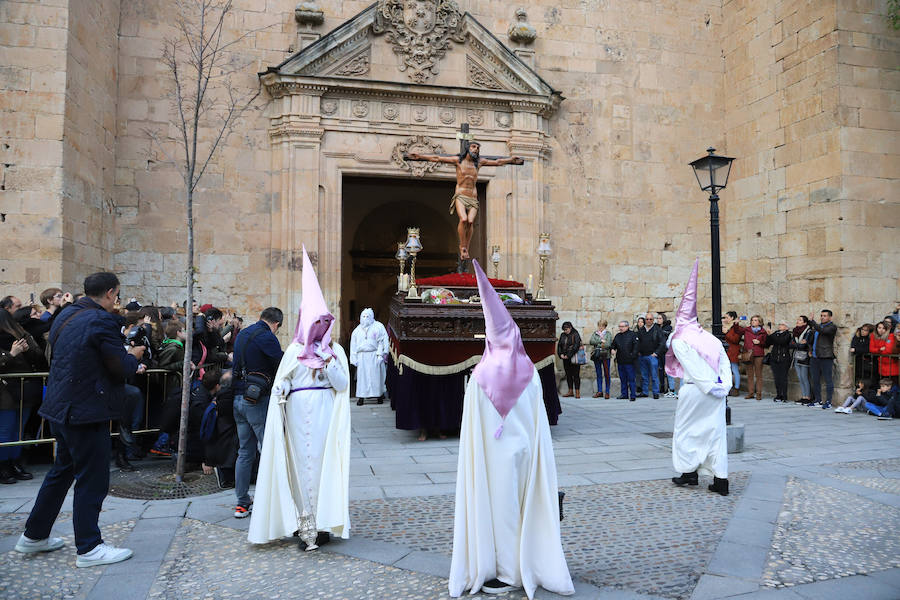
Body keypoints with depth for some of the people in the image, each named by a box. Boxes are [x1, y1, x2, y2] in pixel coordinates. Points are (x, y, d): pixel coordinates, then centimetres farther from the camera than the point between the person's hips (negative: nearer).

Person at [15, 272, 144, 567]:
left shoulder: (66, 315, 9)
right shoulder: (102, 321, -19)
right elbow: (120, 369, -17)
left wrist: (123, 352, 16)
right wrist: (133, 355, 3)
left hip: (61, 406, 9)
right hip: (86, 410, -9)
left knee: (63, 470, 22)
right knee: (92, 479, 2)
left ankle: (34, 536, 33)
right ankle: (89, 548, 11)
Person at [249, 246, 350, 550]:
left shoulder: (335, 350, 8)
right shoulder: (294, 350, 8)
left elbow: (343, 385, -1)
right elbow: (281, 384, 8)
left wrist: (328, 361, -11)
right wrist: (280, 392, -11)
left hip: (327, 414, 0)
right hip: (299, 414, 0)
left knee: (324, 461, -3)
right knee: (302, 463, -1)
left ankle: (323, 522, 4)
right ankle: (306, 525, 5)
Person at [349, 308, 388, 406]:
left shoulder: (378, 327, 4)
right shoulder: (357, 330, 14)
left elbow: (382, 342, -2)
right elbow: (353, 345, 14)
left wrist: (380, 354, -11)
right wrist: (354, 358, 6)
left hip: (374, 356, -2)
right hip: (362, 357, 2)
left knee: (376, 375, -2)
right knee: (362, 376, -2)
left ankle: (380, 395, 8)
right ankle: (361, 397, -1)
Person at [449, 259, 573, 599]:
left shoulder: (482, 375, -15)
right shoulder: (529, 373, -3)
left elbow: (473, 430, -13)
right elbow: (538, 425, 2)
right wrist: (534, 456, 7)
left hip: (493, 455, -4)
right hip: (524, 451, 5)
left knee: (497, 505, 6)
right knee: (526, 505, 16)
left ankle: (505, 572, 14)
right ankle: (529, 565, 27)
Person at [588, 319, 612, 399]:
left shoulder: (608, 334, 2)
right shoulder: (594, 333, 13)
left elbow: (608, 344, -11)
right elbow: (591, 341, -4)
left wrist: (597, 345, -10)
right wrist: (601, 341, -12)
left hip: (605, 356, -3)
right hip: (596, 356, 3)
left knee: (606, 374, -1)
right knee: (599, 374, 8)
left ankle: (607, 392, 4)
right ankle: (599, 391, 15)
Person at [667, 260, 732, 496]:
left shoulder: (679, 340, -3)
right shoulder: (711, 338, 14)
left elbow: (692, 368, -12)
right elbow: (725, 363, 6)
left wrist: (708, 387, -9)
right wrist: (724, 385, 2)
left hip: (694, 390, -5)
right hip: (717, 392, 5)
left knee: (686, 429, 11)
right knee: (715, 430, 6)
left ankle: (689, 472, 17)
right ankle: (720, 479, 3)